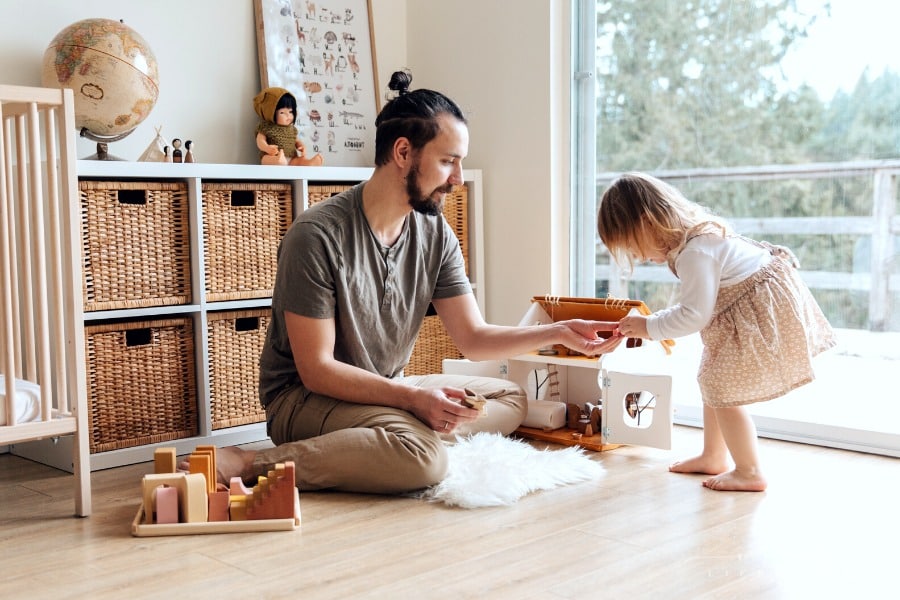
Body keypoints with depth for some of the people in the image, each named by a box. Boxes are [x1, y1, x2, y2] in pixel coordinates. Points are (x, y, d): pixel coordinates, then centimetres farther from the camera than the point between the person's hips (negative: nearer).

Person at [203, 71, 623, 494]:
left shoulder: (436, 235, 1)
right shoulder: (317, 235, -20)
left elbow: (474, 339, 3)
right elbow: (316, 370, -20)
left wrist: (559, 332, -10)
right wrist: (411, 397, -29)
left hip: (388, 391, 8)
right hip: (305, 397, -8)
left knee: (511, 400, 2)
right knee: (422, 456, -34)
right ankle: (249, 464, -25)